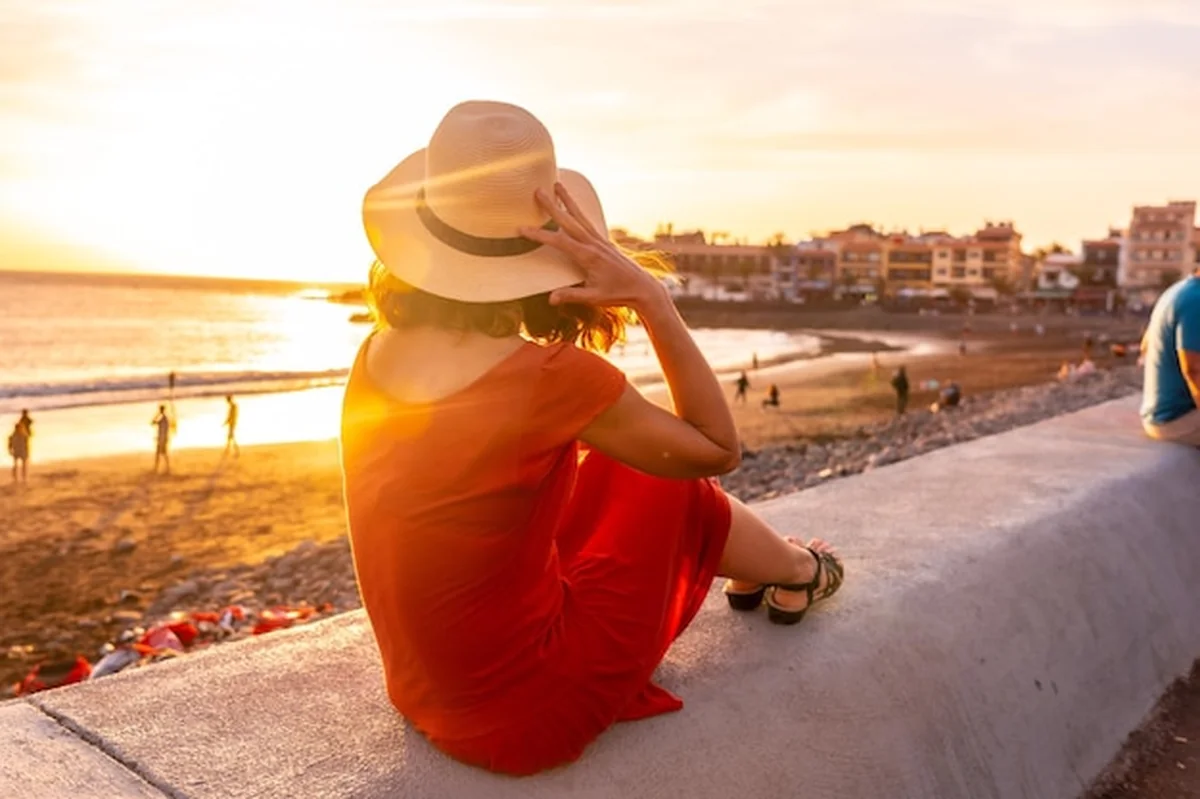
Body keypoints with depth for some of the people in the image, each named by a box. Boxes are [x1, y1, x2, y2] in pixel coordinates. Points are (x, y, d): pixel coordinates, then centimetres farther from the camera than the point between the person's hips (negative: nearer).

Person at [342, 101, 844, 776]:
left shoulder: (381, 349, -7)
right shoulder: (552, 378, -28)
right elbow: (718, 449, -11)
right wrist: (653, 299, -18)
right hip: (531, 712, -6)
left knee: (624, 465, 19)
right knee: (670, 482, 11)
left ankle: (749, 574, 46)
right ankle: (797, 576, 40)